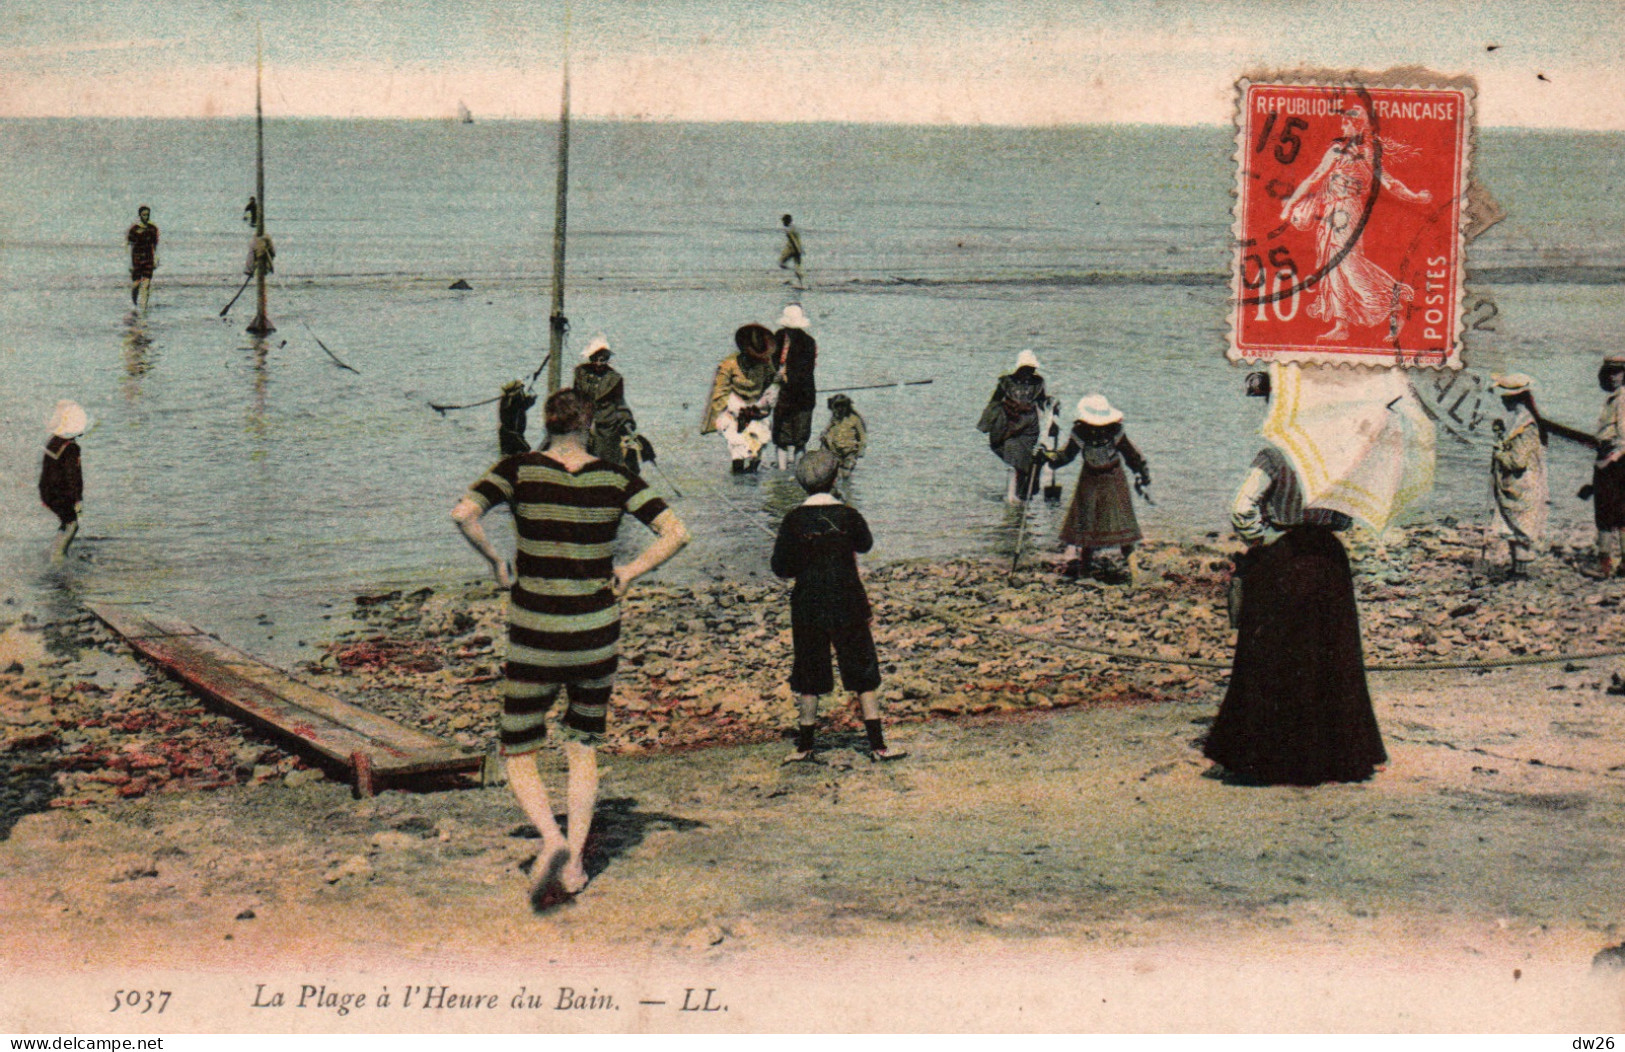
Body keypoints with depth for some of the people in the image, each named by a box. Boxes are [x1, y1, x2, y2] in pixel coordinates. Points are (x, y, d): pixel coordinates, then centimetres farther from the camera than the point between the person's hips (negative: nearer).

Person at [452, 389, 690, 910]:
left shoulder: (520, 469, -5)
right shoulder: (614, 478, 0)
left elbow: (464, 513, -19)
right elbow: (676, 531, -5)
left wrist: (496, 562, -6)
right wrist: (629, 572, 3)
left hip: (534, 635, -2)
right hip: (597, 631, 2)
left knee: (518, 755, 10)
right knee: (583, 746, 20)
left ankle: (551, 839, -16)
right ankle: (574, 865, 12)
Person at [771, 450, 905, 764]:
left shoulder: (794, 520, -8)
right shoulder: (848, 515, -8)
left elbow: (780, 567, -5)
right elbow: (865, 544, 12)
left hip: (807, 608, 0)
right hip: (848, 606, 0)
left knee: (809, 678, 12)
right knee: (863, 676, 8)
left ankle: (805, 746, 17)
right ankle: (878, 745, 8)